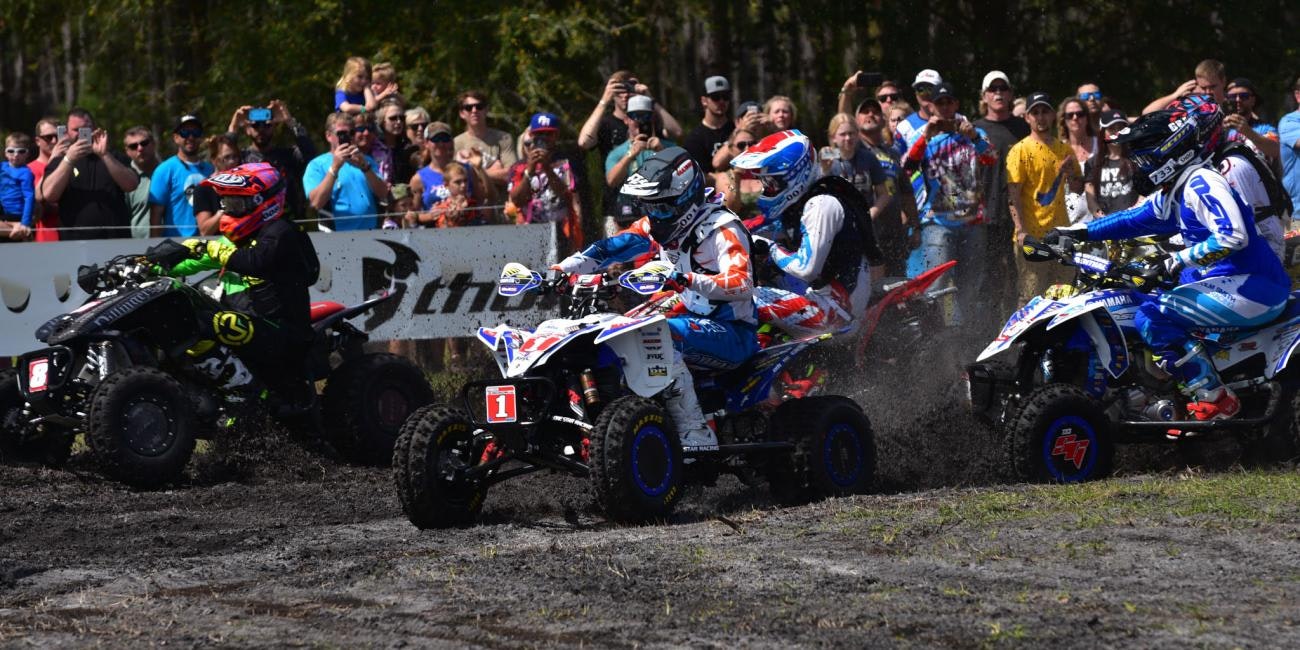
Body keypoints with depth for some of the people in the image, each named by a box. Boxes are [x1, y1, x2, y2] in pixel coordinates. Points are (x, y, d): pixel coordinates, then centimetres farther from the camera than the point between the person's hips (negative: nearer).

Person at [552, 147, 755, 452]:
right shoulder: (660, 224, 10)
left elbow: (742, 284, -29)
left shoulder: (722, 229, -14)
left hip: (733, 335, -9)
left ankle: (696, 436, -37)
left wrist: (689, 280, -44)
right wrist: (558, 271, -8)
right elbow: (609, 249, 6)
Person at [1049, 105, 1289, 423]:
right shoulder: (1173, 193, 17)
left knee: (1153, 317, -20)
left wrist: (1179, 261, -25)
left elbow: (1233, 236, -28)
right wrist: (1075, 233, 23)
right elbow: (1134, 219, 27)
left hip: (1251, 285, -11)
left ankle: (1214, 400, -18)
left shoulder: (1203, 183, -14)